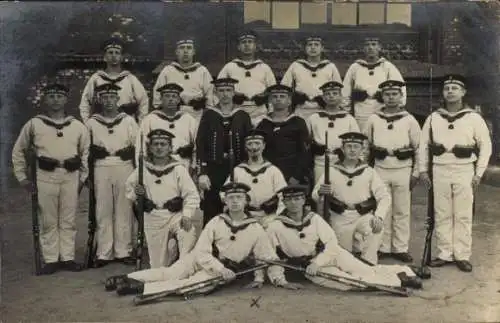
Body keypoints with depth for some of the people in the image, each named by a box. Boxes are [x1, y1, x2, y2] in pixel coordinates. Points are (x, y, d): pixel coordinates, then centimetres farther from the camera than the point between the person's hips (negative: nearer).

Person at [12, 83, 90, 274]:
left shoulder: (77, 126, 9)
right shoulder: (34, 124, 5)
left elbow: (86, 153, 16)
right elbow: (18, 151, 12)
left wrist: (83, 177, 11)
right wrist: (22, 177, 8)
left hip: (71, 175, 1)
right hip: (46, 176, -1)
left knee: (68, 220, 6)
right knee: (48, 221, 4)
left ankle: (68, 258, 15)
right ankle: (50, 260, 12)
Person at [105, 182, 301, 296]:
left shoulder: (256, 229, -7)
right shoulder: (216, 222, -7)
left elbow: (269, 257, -4)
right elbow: (202, 252, -12)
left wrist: (280, 279, -15)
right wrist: (221, 268, -23)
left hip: (226, 270, -2)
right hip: (200, 260, 2)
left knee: (188, 285, -25)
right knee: (168, 273, -13)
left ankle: (139, 288, -23)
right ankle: (127, 278, 2)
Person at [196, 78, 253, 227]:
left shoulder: (243, 116, 6)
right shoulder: (208, 115, 3)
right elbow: (200, 145, -1)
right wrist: (202, 173, -9)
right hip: (214, 171, -1)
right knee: (211, 213, 3)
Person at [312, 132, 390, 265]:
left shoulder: (369, 172, 4)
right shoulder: (332, 171, 2)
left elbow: (384, 196, -3)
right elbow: (314, 195, 1)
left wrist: (379, 216, -22)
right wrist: (320, 192, -25)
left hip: (364, 216, 0)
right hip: (341, 219, 0)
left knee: (376, 227, -31)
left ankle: (369, 264, -17)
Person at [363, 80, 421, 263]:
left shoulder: (410, 120, 2)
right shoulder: (373, 120, 5)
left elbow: (419, 148, 4)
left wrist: (415, 173, 0)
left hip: (403, 170, -1)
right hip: (380, 170, 1)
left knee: (402, 211, 4)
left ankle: (401, 249, 13)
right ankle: (383, 248, 16)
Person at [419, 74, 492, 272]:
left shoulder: (473, 118, 0)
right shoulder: (433, 118, 6)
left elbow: (485, 146, 2)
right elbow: (423, 145, 11)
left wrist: (479, 173, -3)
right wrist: (423, 170, 5)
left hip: (464, 171, -2)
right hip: (440, 171, 2)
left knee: (463, 216, 3)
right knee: (442, 215, 6)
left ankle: (463, 256, 12)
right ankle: (444, 254, 16)